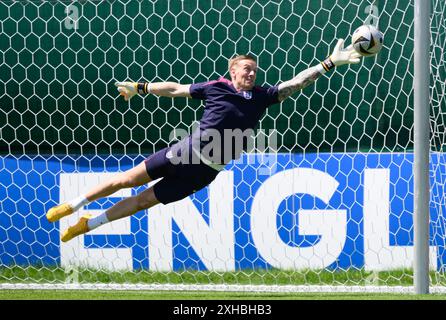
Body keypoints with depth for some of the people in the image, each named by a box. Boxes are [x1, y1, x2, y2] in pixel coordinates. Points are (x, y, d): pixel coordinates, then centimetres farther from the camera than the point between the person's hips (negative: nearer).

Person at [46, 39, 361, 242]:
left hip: (207, 171, 2)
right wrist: (139, 88, 9)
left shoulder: (261, 97, 2)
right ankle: (75, 205, 16)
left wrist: (330, 64, -11)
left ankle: (88, 224, 17)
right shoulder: (216, 88, -3)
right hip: (188, 152, -2)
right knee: (129, 180, -1)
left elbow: (295, 83, -3)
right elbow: (175, 89, 6)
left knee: (145, 200, 6)